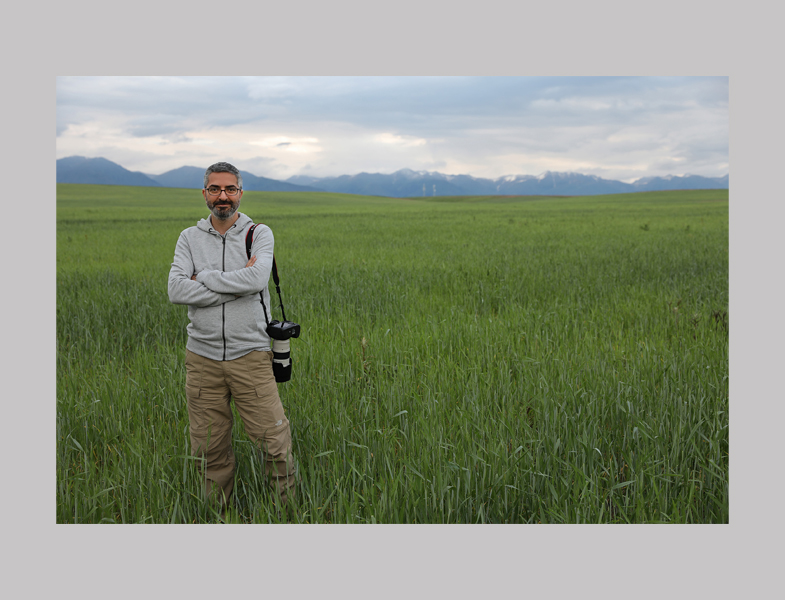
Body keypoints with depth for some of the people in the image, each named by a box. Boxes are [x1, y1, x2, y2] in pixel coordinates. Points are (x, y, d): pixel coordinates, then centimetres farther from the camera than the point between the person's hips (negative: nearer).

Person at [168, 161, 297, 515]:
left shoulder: (259, 234, 1)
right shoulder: (190, 238, 6)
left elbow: (257, 279, -19)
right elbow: (176, 291, -10)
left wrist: (204, 277, -10)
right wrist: (237, 282, -14)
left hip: (250, 356, -2)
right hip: (203, 358, 2)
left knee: (274, 442, -3)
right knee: (209, 449, 10)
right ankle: (215, 515, 28)